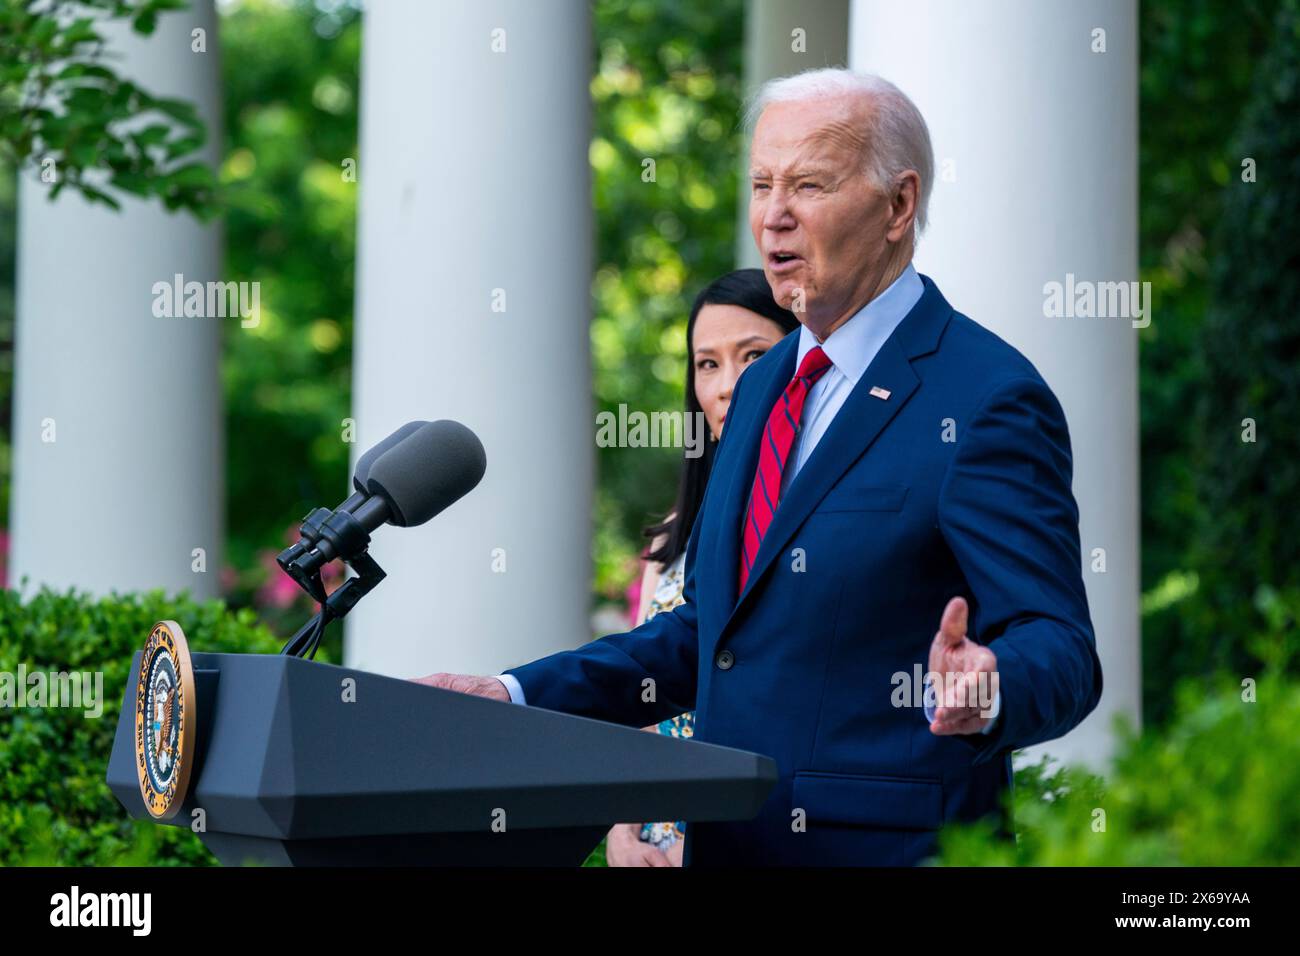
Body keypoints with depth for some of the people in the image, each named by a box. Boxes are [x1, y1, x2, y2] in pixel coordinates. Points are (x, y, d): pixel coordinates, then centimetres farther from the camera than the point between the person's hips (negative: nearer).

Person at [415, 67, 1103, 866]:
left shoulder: (986, 399, -12)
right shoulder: (763, 388, 13)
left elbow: (1059, 652, -17)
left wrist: (986, 691, -38)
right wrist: (517, 696, 10)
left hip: (887, 845, -7)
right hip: (727, 846, 7)